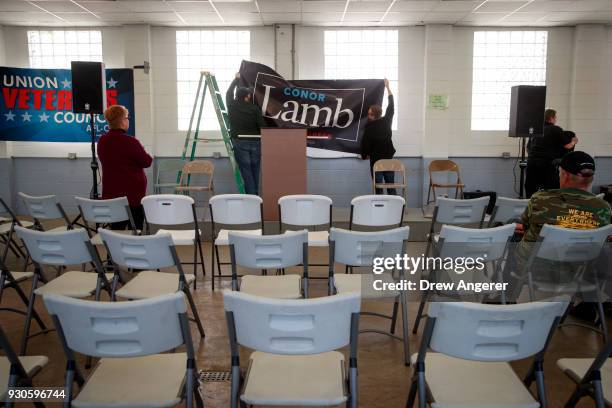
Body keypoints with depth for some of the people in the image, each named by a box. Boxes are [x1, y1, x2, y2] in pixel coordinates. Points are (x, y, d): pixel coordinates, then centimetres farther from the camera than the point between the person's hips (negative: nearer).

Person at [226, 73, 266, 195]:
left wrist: (236, 79, 37)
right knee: (255, 172, 10)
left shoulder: (232, 106, 4)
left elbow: (228, 93, 24)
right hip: (255, 143, 0)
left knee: (246, 173, -2)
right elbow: (262, 126, -4)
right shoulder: (255, 108, -2)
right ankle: (255, 196, 15)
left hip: (240, 143, 0)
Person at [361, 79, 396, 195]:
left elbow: (365, 143, -8)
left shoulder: (369, 128, -16)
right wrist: (387, 87, 20)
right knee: (391, 187, 10)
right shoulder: (386, 121, -3)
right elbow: (391, 106, 10)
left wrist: (364, 155, 14)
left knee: (378, 189, 1)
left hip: (376, 160, -4)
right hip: (389, 158, 4)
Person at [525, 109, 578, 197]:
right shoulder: (556, 129, 3)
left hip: (531, 161, 4)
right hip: (546, 163, -4)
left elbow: (528, 148, 22)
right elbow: (567, 146, 3)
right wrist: (573, 142, 24)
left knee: (530, 192, 6)